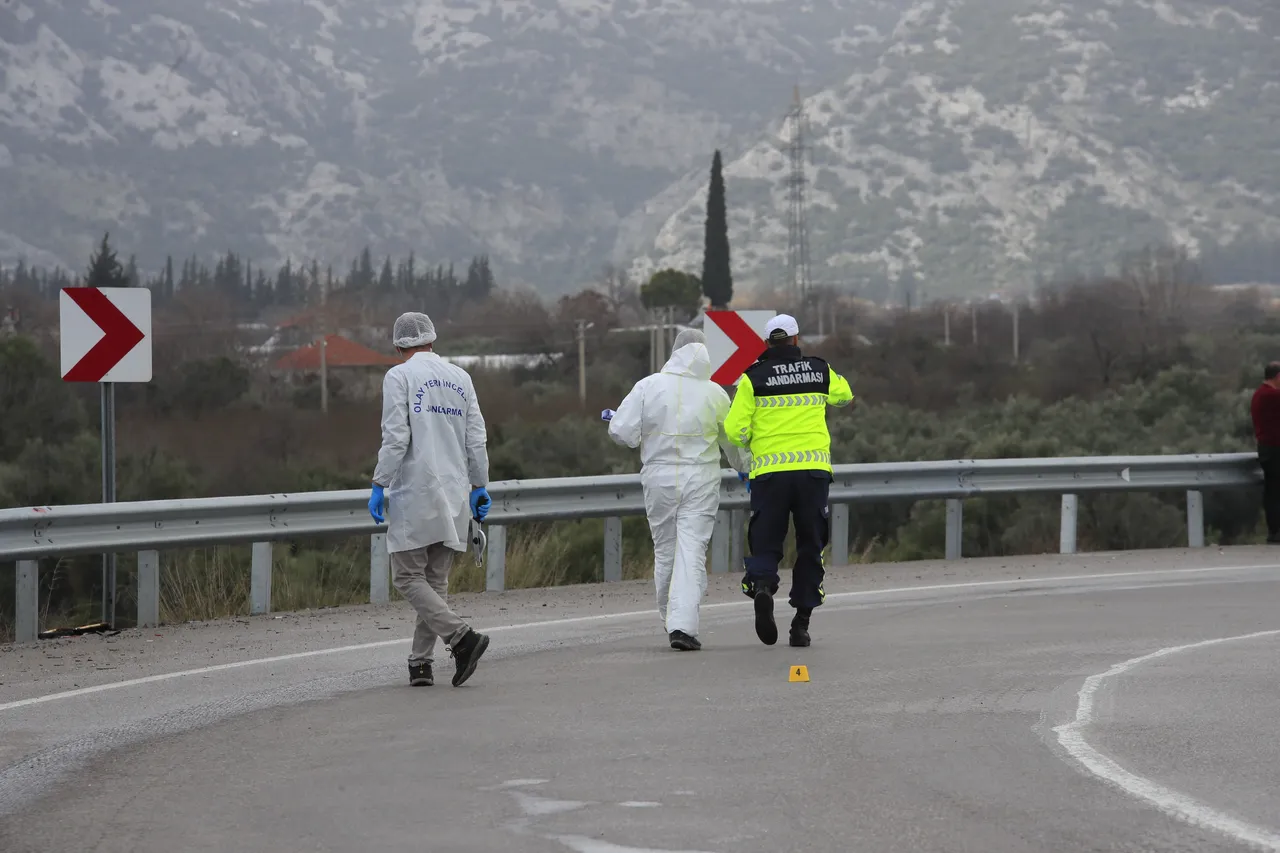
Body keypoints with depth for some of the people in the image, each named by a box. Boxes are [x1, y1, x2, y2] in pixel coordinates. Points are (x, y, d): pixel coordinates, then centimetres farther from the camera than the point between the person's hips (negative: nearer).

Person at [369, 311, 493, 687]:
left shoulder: (399, 377, -4)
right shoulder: (459, 377, 11)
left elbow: (396, 438, -13)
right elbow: (476, 438, 11)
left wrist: (379, 484, -8)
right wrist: (480, 486, 18)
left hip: (415, 492, -6)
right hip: (454, 494, 6)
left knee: (408, 577, -3)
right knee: (435, 580, 10)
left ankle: (461, 637, -19)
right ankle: (420, 663, 8)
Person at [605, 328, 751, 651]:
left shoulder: (649, 386, -5)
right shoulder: (715, 394, -2)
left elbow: (624, 433, -7)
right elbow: (733, 441, 13)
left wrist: (613, 417, 16)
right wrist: (745, 466, 33)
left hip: (659, 479, 1)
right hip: (700, 481, -1)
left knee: (664, 551, 15)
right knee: (692, 552, -4)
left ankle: (670, 619, 26)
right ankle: (682, 625, -16)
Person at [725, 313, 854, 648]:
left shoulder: (753, 378, 0)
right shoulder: (820, 370, 8)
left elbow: (735, 430, -4)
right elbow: (844, 395, 30)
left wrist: (751, 441, 17)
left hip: (769, 470, -1)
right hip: (814, 468, 1)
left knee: (766, 544, 6)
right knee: (810, 545, 10)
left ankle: (762, 586, -26)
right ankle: (801, 622, 6)